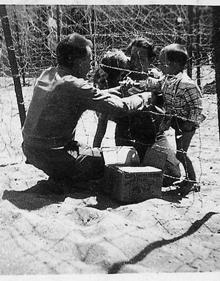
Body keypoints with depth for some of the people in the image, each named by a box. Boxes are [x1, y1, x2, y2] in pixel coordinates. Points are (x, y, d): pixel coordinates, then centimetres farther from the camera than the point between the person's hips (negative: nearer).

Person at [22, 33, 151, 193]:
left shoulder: (46, 75, 4)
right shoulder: (74, 85, -22)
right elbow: (120, 107, -19)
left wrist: (109, 91, 14)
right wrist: (146, 96, -2)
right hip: (51, 156, -9)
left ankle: (59, 175, 15)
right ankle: (63, 178, 2)